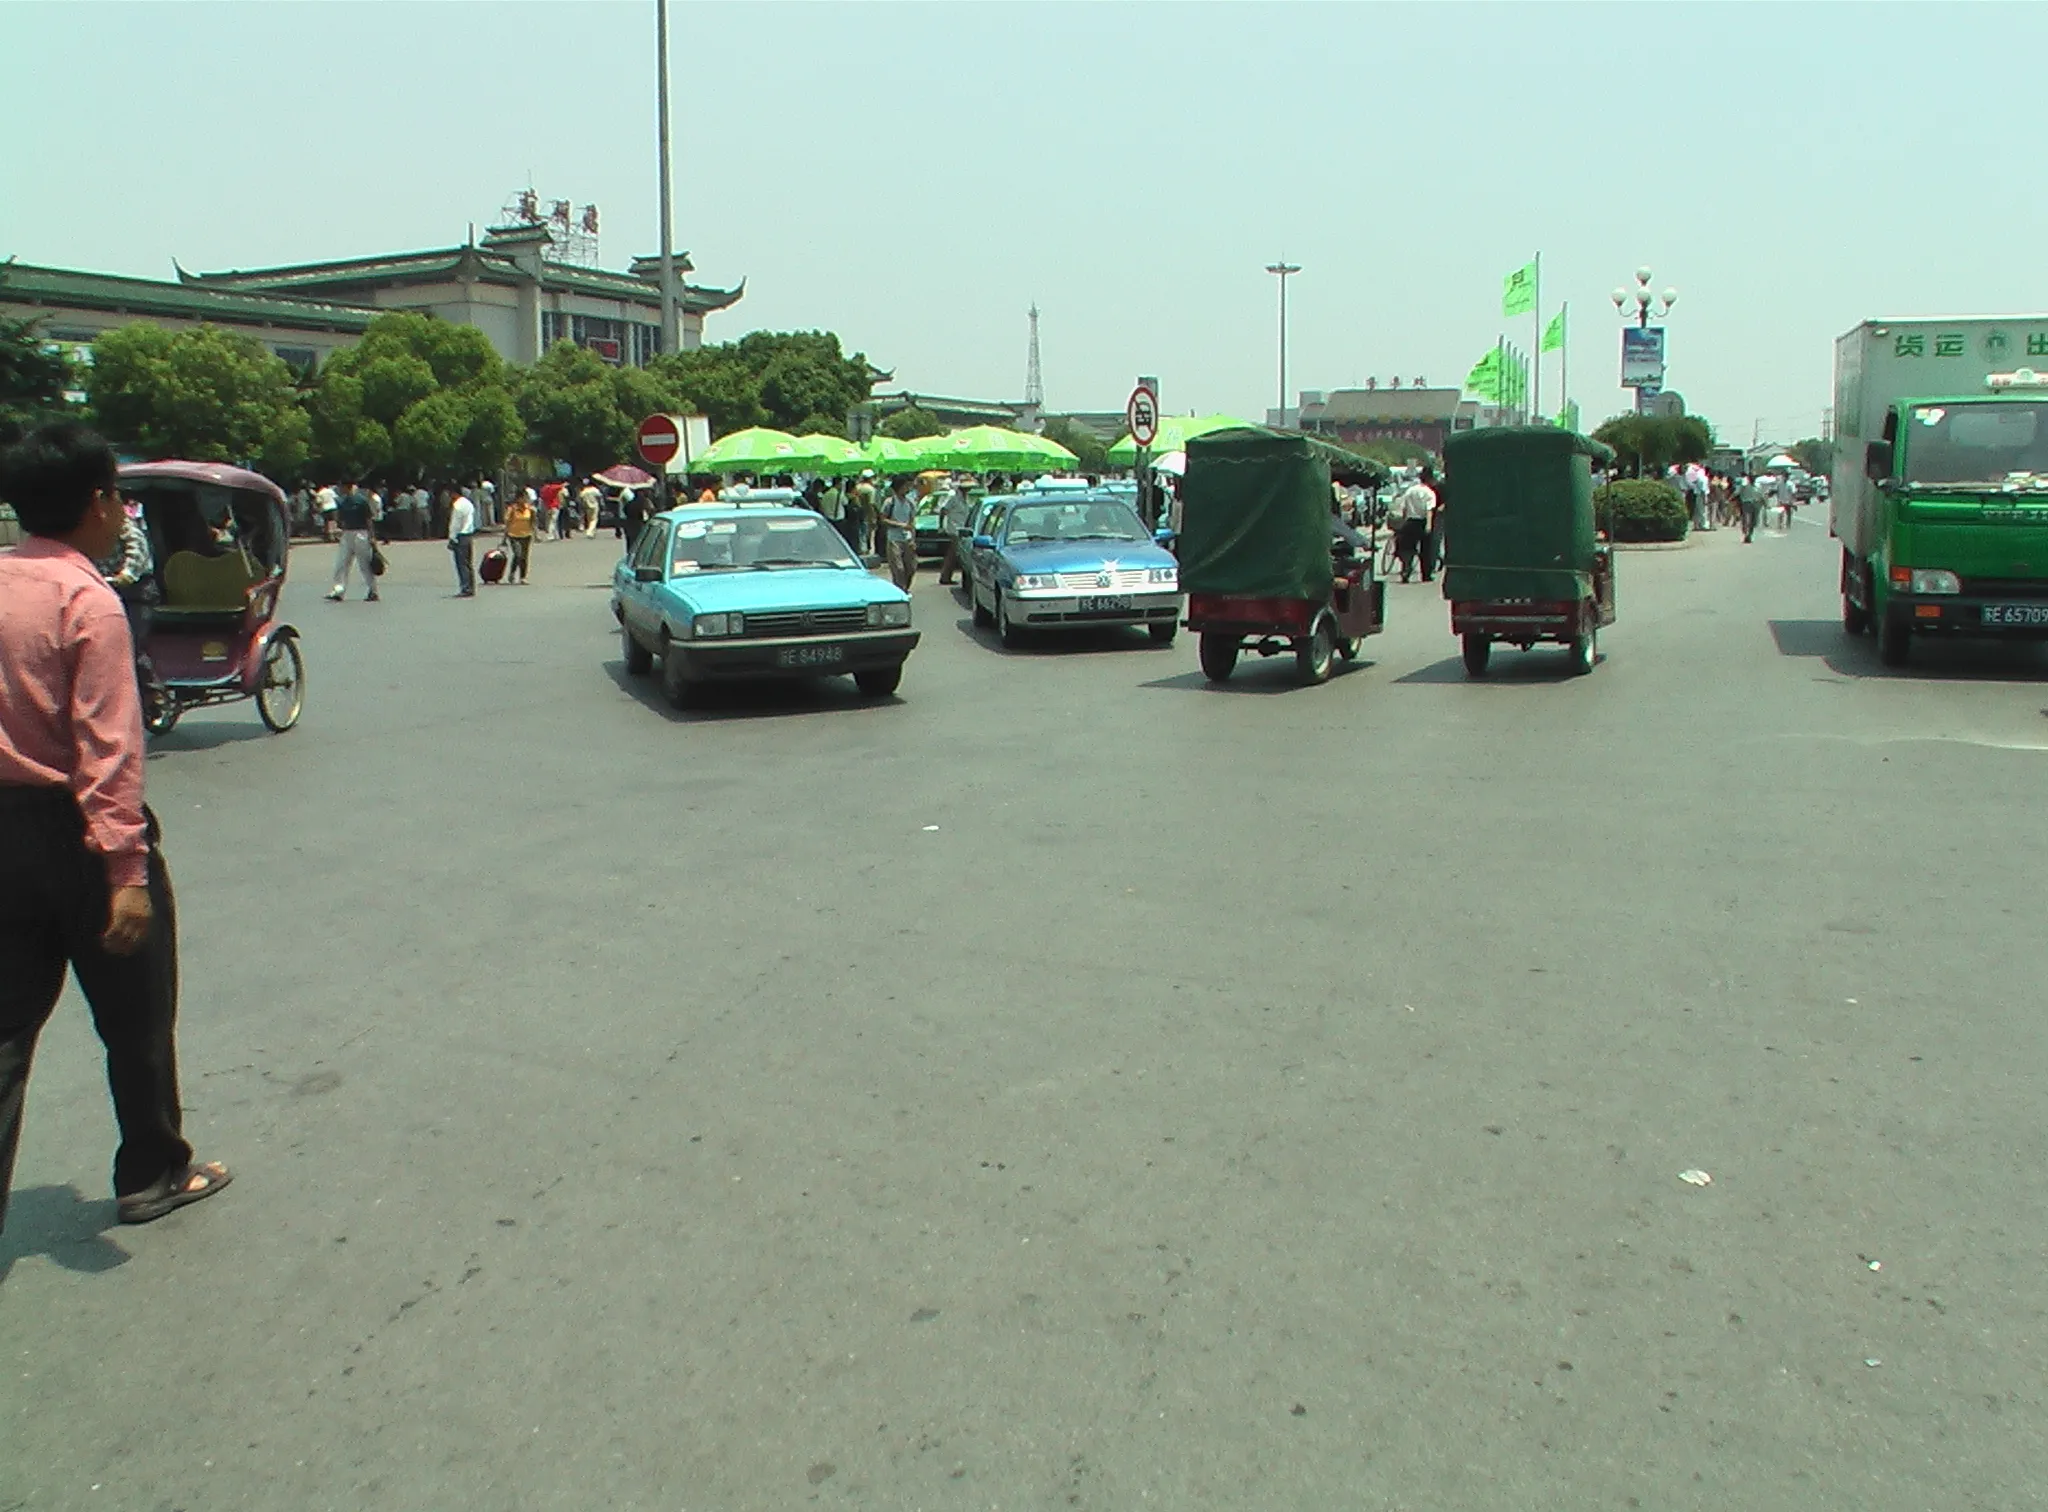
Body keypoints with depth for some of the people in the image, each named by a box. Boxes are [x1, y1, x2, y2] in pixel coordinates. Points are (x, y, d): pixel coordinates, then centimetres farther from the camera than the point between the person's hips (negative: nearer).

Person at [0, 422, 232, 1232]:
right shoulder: (88, 602, -17)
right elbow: (107, 749, -22)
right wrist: (126, 870, -21)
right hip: (76, 832, -6)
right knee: (136, 1021, 12)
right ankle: (152, 1175, 28)